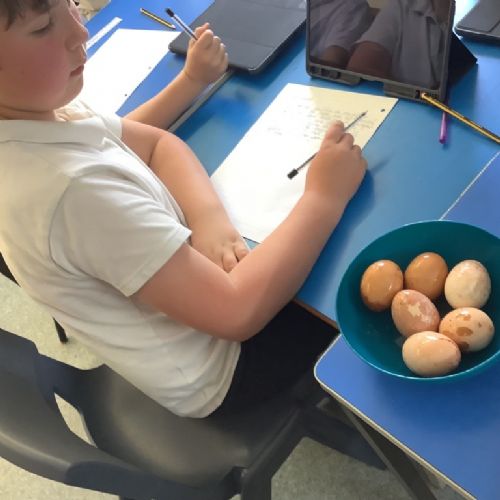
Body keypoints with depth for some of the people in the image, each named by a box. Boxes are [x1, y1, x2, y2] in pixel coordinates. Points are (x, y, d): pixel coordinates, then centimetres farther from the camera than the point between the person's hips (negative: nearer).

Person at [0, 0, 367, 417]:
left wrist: (209, 217, -20)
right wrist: (326, 196, -25)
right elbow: (238, 312, -36)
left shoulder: (36, 107, -12)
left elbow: (156, 142, 0)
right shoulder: (73, 189, -39)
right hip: (215, 368, -7)